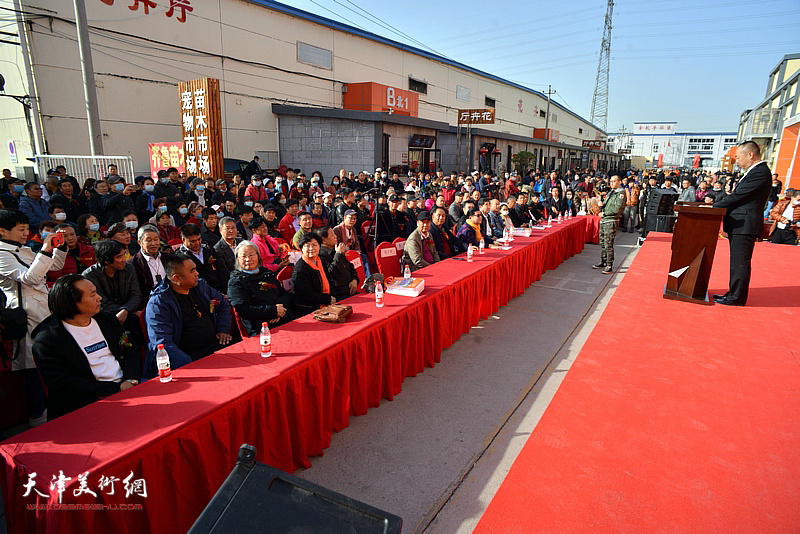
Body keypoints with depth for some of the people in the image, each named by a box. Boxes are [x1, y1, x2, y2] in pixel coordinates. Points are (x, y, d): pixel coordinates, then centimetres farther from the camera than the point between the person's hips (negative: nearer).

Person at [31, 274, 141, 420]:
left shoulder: (106, 320, 16)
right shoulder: (46, 341, -2)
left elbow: (131, 350, 16)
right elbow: (63, 384, -11)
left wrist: (131, 380, -5)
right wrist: (116, 389, -17)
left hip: (125, 386, 7)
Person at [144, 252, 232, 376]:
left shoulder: (200, 286, 12)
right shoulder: (158, 303, -8)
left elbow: (223, 304, 29)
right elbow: (162, 343, -17)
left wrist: (223, 330, 12)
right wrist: (190, 367, -29)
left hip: (215, 345, 7)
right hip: (189, 357, -7)